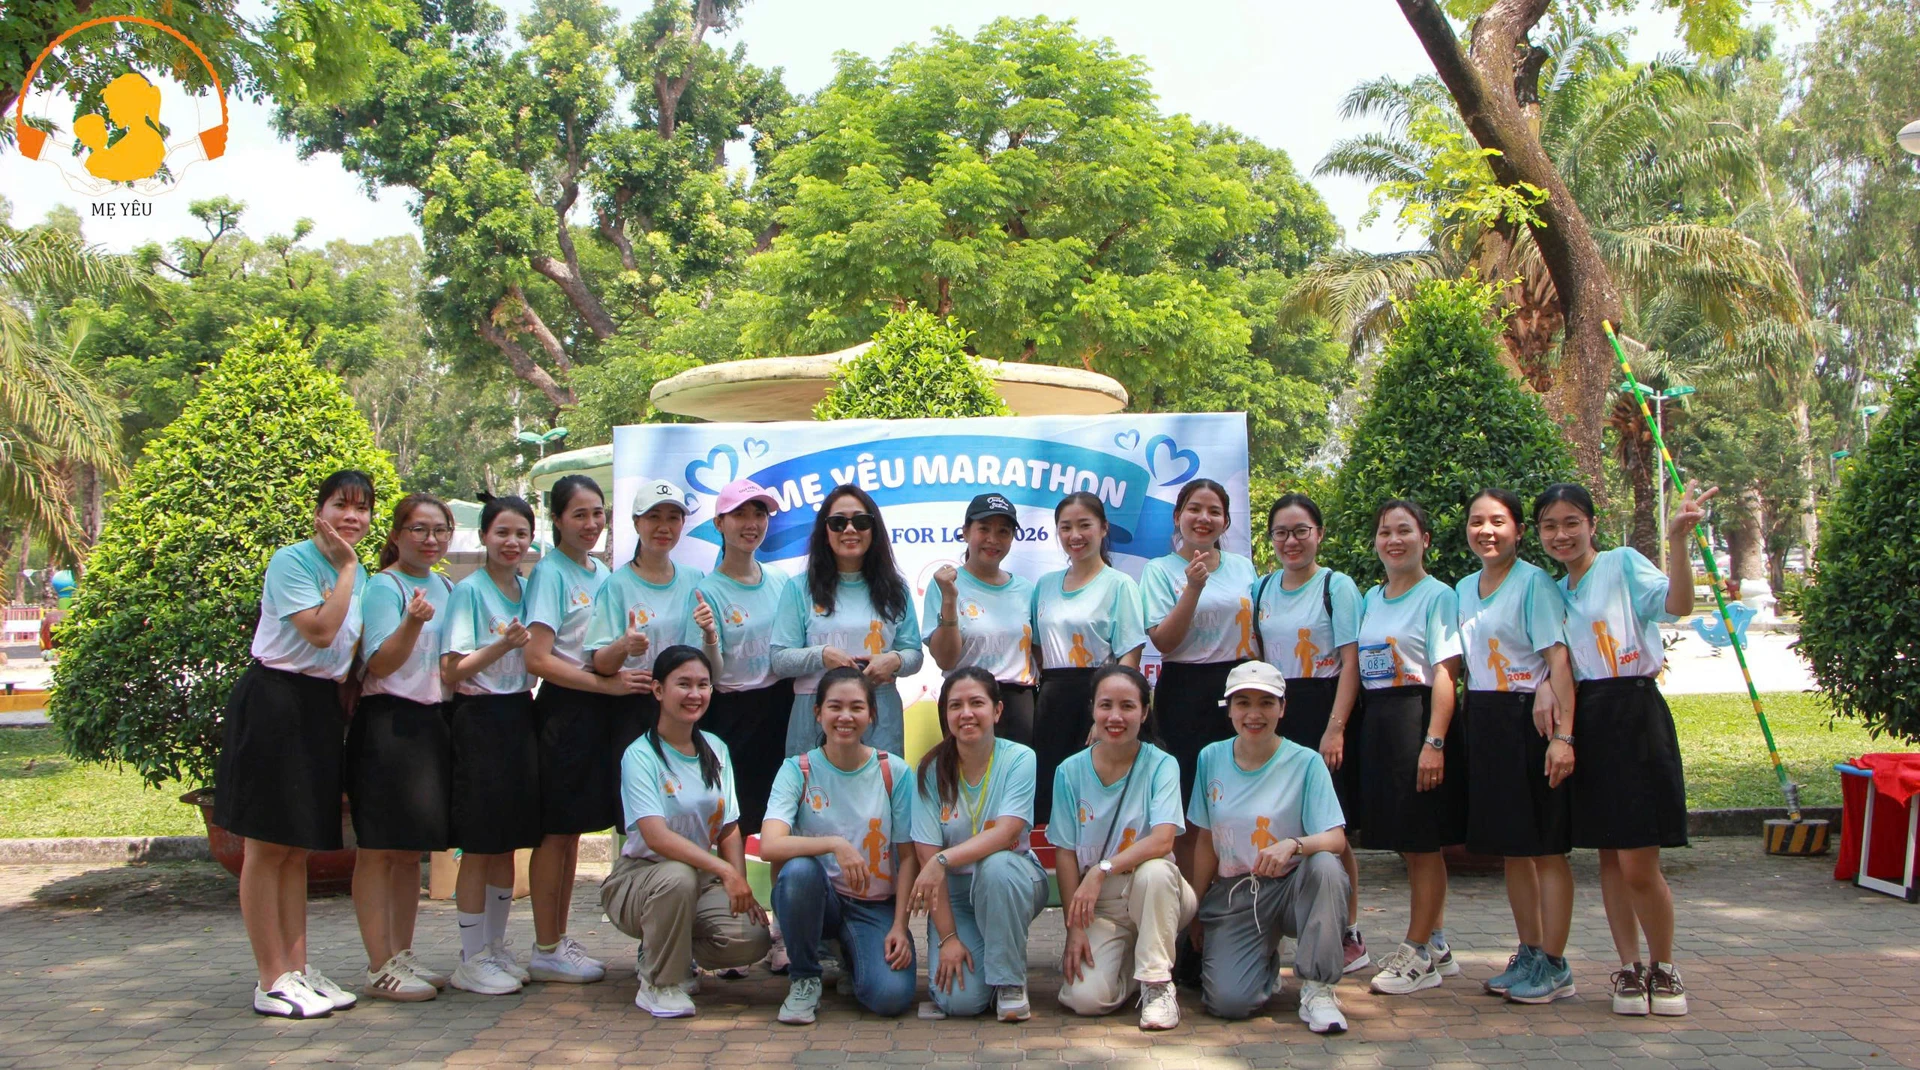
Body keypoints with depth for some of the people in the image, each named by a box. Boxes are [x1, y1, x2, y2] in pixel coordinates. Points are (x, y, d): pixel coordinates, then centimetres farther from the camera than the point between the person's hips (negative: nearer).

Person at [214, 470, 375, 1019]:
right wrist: (346, 568, -16)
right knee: (269, 845, -3)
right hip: (275, 701, -8)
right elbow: (320, 631, -23)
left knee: (298, 847, 12)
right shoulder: (291, 562, -11)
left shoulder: (360, 576, 13)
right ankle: (272, 981, 2)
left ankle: (297, 968, 18)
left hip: (323, 707, 8)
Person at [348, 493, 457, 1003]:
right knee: (378, 848, -4)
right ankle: (380, 966, 0)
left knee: (413, 849, 13)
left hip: (433, 724, 8)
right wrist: (412, 622, -30)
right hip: (389, 724, -8)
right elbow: (379, 664, -16)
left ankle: (402, 955, 21)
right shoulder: (383, 586, -8)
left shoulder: (448, 588, 15)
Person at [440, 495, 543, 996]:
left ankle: (496, 946, 22)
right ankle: (472, 959, 6)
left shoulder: (528, 589, 12)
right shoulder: (469, 590, -7)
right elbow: (451, 672, -13)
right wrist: (502, 646, -24)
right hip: (480, 720, -7)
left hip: (520, 716, 7)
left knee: (509, 843, 12)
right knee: (480, 846, -2)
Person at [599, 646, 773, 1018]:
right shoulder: (640, 756, -13)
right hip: (641, 874, -5)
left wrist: (741, 885, -12)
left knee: (752, 939, -20)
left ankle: (665, 949, 10)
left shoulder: (716, 750, 7)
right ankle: (658, 984, -14)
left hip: (704, 880, 5)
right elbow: (656, 837, -25)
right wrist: (723, 870, -34)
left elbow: (730, 830, 5)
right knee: (678, 876, -39)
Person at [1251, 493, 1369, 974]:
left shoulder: (1337, 586, -3)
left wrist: (1335, 729, -16)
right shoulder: (1262, 588, 12)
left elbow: (1350, 662, -8)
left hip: (1323, 710, -5)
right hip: (1275, 713, 5)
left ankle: (1349, 936, 7)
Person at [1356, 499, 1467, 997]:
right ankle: (1436, 946, 23)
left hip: (1418, 717, -7)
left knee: (1423, 841, -1)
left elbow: (1446, 672, -14)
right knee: (1410, 843, 12)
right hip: (1376, 722, 7)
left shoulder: (1437, 595, -7)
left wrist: (1434, 741, -21)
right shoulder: (1371, 599, 15)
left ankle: (1417, 954, 5)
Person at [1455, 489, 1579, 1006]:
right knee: (1510, 847, 12)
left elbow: (1558, 658, -16)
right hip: (1484, 724, 7)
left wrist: (1563, 736, -23)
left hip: (1530, 722, -7)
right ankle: (1529, 954, 22)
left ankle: (1554, 964, 4)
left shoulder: (1534, 582, -9)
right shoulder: (1464, 589, 13)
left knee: (1546, 847, -2)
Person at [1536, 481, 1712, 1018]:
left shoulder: (1623, 562, -4)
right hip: (1585, 721, 6)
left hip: (1634, 714, -6)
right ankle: (1629, 967, 19)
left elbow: (1675, 604, -21)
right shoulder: (1557, 591, 15)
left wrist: (1677, 537, -32)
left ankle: (1664, 967, 13)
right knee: (1609, 857, 9)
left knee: (1638, 864, -7)